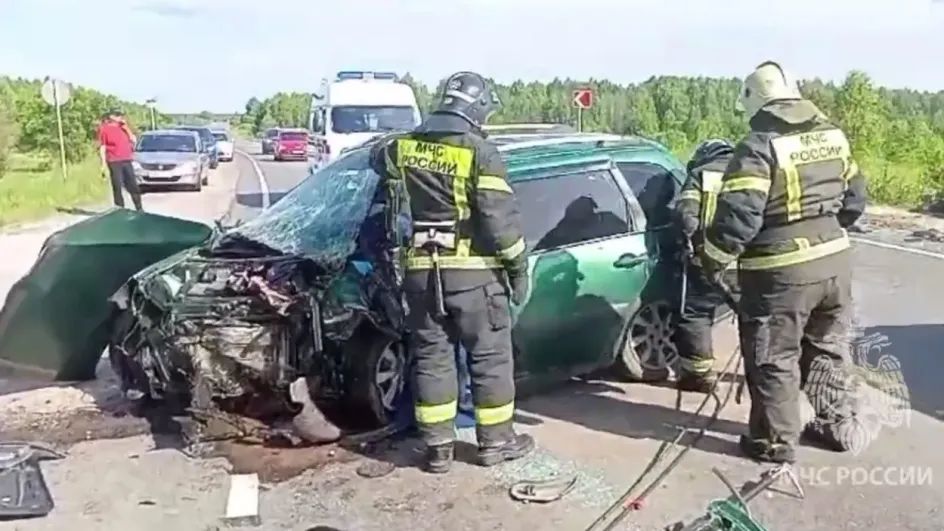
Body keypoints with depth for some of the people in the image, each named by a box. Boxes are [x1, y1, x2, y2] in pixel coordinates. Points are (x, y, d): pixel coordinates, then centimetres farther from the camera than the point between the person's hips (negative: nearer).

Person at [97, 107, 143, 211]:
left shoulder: (123, 127, 14)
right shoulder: (104, 128, -1)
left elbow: (134, 141, 9)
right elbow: (102, 147, -3)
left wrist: (126, 128, -1)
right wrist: (104, 164, -9)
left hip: (127, 161, 5)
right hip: (114, 162, -5)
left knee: (133, 186, 7)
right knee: (117, 188, -1)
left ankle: (139, 209, 15)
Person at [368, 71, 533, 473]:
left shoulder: (405, 146, 7)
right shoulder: (479, 153, -10)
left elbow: (377, 158, 30)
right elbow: (501, 218, -13)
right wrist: (518, 267, -3)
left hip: (422, 270, 5)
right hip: (473, 272, -4)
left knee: (432, 357, 12)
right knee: (490, 357, 9)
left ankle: (438, 447, 17)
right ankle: (496, 442, 19)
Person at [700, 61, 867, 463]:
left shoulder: (759, 146, -16)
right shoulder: (833, 135, 8)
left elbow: (738, 215, -22)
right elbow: (855, 198, 15)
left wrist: (712, 259, -9)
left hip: (782, 271, -7)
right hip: (836, 260, 8)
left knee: (773, 358, 6)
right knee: (827, 348, 23)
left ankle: (776, 442, 16)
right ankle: (836, 424, 36)